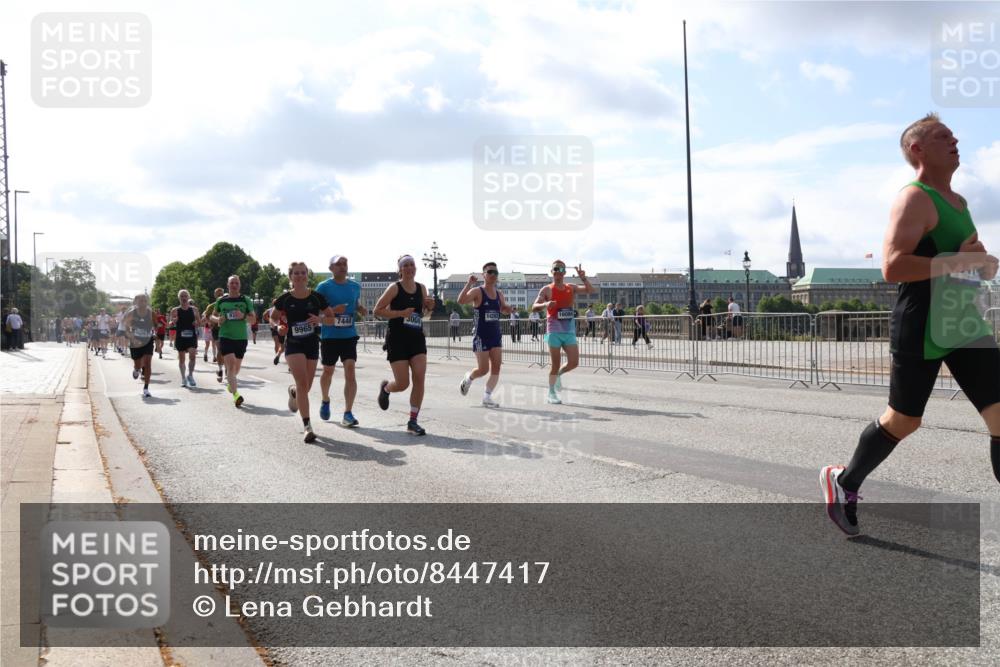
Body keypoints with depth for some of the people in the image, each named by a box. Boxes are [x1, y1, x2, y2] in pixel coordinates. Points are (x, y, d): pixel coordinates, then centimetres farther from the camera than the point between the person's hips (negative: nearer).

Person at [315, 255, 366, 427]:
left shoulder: (355, 286, 8)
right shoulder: (323, 287, -5)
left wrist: (361, 310, -1)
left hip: (349, 335, 2)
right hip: (329, 336, -2)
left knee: (350, 370, -12)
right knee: (328, 371, 13)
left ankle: (348, 413, -12)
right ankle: (325, 401, 42)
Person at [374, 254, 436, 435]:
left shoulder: (422, 288, 7)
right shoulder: (394, 288, -8)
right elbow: (377, 311, -9)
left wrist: (429, 306, -1)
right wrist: (401, 313, -19)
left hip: (417, 338, 4)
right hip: (397, 339, -4)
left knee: (419, 378, -8)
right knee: (402, 383, -4)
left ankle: (413, 421, 2)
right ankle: (385, 388, 33)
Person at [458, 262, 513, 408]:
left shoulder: (499, 294, 9)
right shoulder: (477, 291, -10)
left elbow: (503, 308, 26)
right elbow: (461, 301, -26)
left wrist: (509, 309, 3)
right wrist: (469, 284, -34)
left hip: (496, 335, 6)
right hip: (481, 335, -6)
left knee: (496, 368, -1)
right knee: (483, 369, -4)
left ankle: (487, 397, 8)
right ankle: (468, 378, 28)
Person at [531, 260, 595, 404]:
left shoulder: (571, 288, 10)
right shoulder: (547, 290, -1)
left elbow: (590, 290, 0)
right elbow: (534, 307, -9)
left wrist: (583, 278, -17)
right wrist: (545, 304, -29)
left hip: (569, 330, 4)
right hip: (554, 330, -4)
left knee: (574, 362, -3)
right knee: (555, 364, -1)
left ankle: (558, 375, 28)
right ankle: (551, 393, 13)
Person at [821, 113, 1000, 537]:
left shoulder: (957, 201, 15)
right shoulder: (915, 199, -13)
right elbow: (892, 267, -26)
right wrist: (957, 262, -24)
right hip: (921, 331, -8)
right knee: (903, 422, 8)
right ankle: (843, 482, 32)